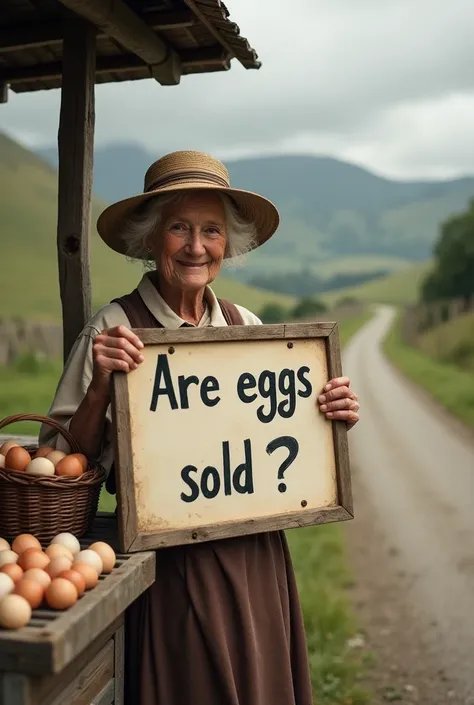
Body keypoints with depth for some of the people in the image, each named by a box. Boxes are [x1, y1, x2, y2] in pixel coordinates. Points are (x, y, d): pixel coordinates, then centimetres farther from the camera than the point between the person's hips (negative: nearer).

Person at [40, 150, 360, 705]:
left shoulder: (245, 324, 3)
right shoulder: (115, 329, -10)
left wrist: (332, 418, -3)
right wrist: (99, 387, -24)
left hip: (257, 559, 5)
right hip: (172, 566, -4)